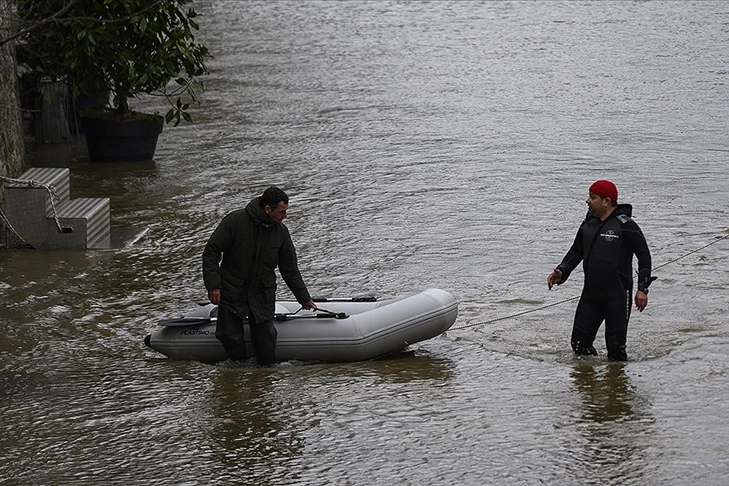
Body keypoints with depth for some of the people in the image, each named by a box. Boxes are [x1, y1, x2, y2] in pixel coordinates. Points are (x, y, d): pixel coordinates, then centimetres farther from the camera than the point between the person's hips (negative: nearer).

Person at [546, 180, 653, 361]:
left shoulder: (625, 225, -10)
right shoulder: (588, 224, 9)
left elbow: (644, 255, -7)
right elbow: (576, 251, 21)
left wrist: (642, 289, -12)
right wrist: (561, 272, 4)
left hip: (617, 294, -6)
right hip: (590, 292, 6)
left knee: (616, 349, -7)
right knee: (579, 343, 5)